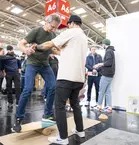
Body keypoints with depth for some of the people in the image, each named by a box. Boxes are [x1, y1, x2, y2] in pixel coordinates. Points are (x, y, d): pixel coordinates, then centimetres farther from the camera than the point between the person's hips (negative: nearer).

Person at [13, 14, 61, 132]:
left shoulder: (53, 35, 4)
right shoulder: (36, 31, -12)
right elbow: (21, 44, -14)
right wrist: (25, 50, -37)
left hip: (45, 65, 6)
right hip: (32, 64, -5)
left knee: (53, 87, -3)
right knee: (28, 90, -13)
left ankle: (47, 114, 12)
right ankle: (19, 118, 3)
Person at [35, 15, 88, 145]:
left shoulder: (70, 32, -3)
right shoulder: (84, 37, 22)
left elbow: (49, 45, -3)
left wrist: (36, 47, 13)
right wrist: (58, 47, 31)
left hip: (67, 76, -9)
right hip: (79, 77, 9)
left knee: (59, 106, -1)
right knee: (75, 104, 19)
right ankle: (80, 130, 29)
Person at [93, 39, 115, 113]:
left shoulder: (108, 51, -11)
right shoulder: (111, 51, 19)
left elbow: (109, 62, -22)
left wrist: (100, 64, -11)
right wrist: (101, 65, 16)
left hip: (106, 74, -9)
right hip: (109, 74, 9)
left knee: (101, 91, -1)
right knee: (107, 91, 8)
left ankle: (99, 106, 8)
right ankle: (109, 107, 10)